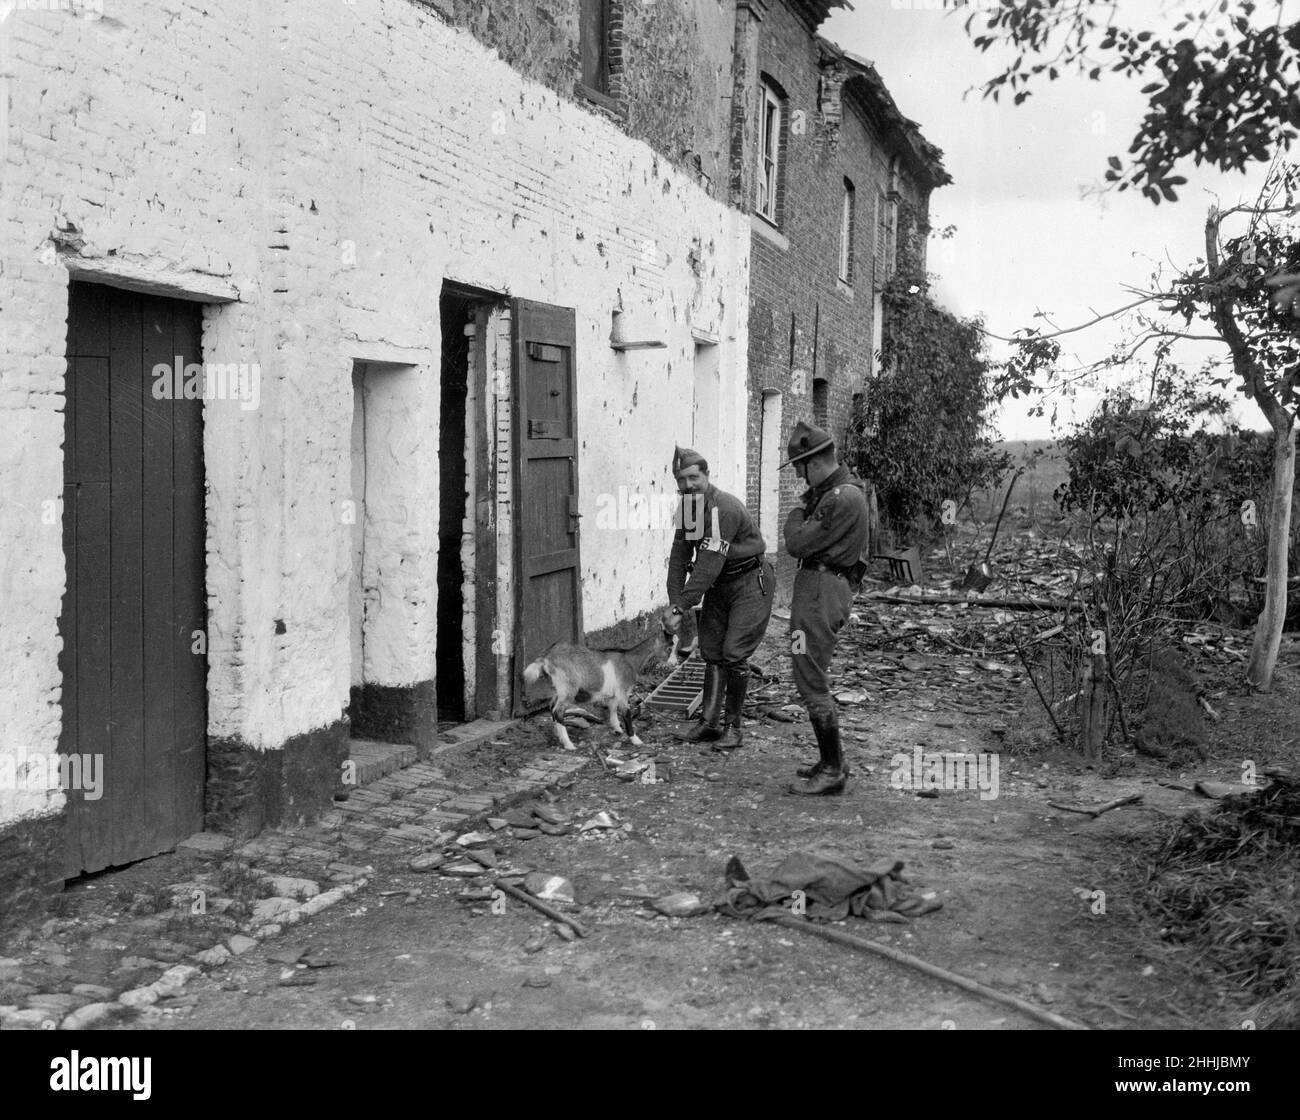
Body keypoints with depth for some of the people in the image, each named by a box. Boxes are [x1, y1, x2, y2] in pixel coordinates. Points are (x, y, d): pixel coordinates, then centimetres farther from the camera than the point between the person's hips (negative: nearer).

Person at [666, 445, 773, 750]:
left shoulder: (725, 509, -27)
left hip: (750, 583, -8)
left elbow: (709, 564, -30)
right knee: (711, 653, 7)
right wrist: (674, 600, -10)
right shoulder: (688, 508, 2)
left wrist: (682, 606, -28)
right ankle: (709, 723, 13)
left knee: (734, 654, -10)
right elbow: (680, 554, 2)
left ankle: (732, 727, 1)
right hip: (718, 586, 8)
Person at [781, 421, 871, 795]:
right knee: (812, 678, 18)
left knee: (810, 680, -8)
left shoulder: (842, 499, -19)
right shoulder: (838, 487, 15)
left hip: (821, 591, -11)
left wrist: (796, 516, -1)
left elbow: (798, 544, -18)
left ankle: (832, 771, -2)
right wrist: (806, 511, 5)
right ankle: (832, 760, 26)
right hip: (818, 586, 11)